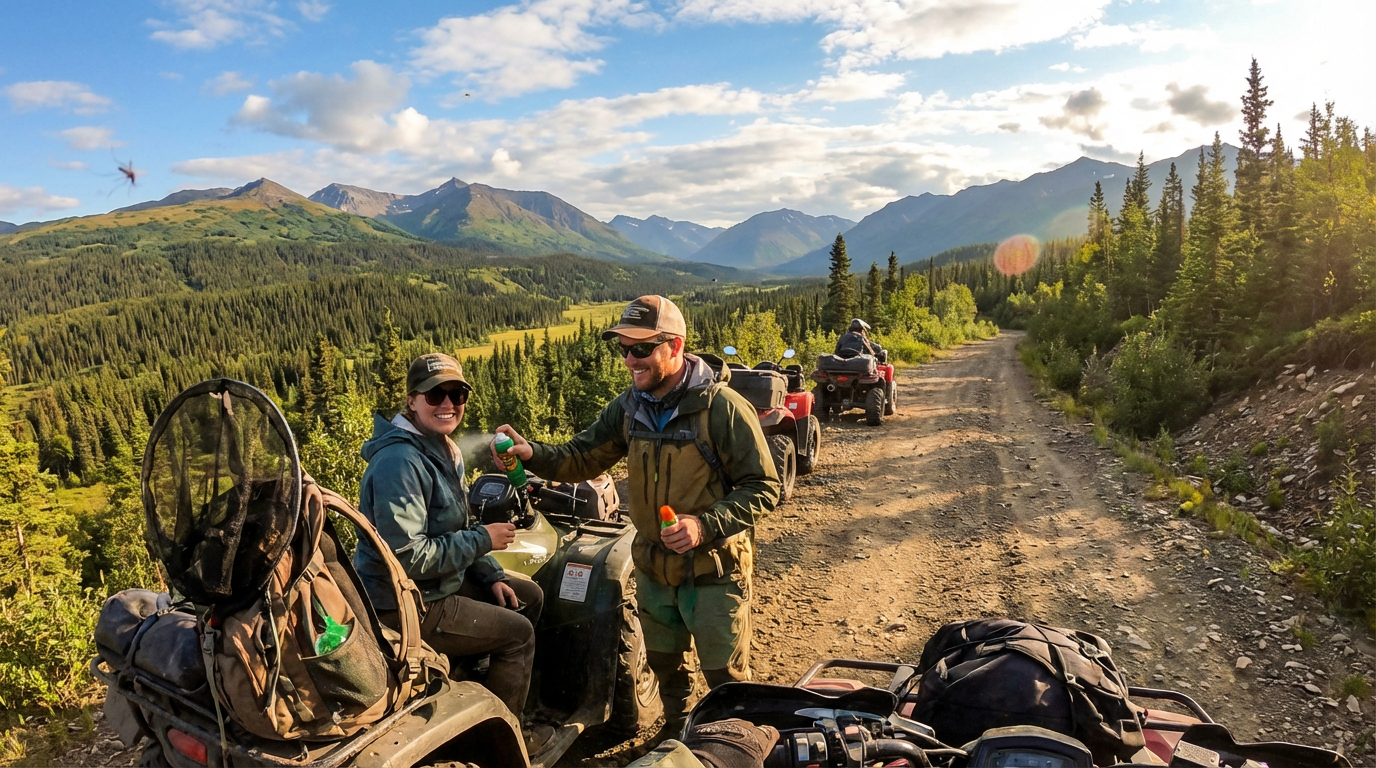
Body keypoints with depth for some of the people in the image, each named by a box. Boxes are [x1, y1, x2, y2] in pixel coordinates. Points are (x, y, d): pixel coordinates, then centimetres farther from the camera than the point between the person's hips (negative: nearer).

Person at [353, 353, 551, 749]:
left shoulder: (444, 451, 5)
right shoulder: (401, 463, -27)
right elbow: (407, 557, -31)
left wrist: (492, 576, 5)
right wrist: (482, 540, -22)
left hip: (439, 582, 10)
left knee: (529, 596, 15)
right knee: (518, 632, -4)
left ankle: (504, 687, 33)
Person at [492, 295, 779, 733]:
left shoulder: (723, 407, -21)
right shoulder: (629, 408, -2)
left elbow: (763, 488, -18)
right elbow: (581, 459, 0)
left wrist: (705, 525, -30)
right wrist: (532, 453, -19)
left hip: (713, 569, -6)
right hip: (653, 566, 6)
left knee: (726, 679, 13)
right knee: (664, 666, 26)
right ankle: (676, 732, 51)